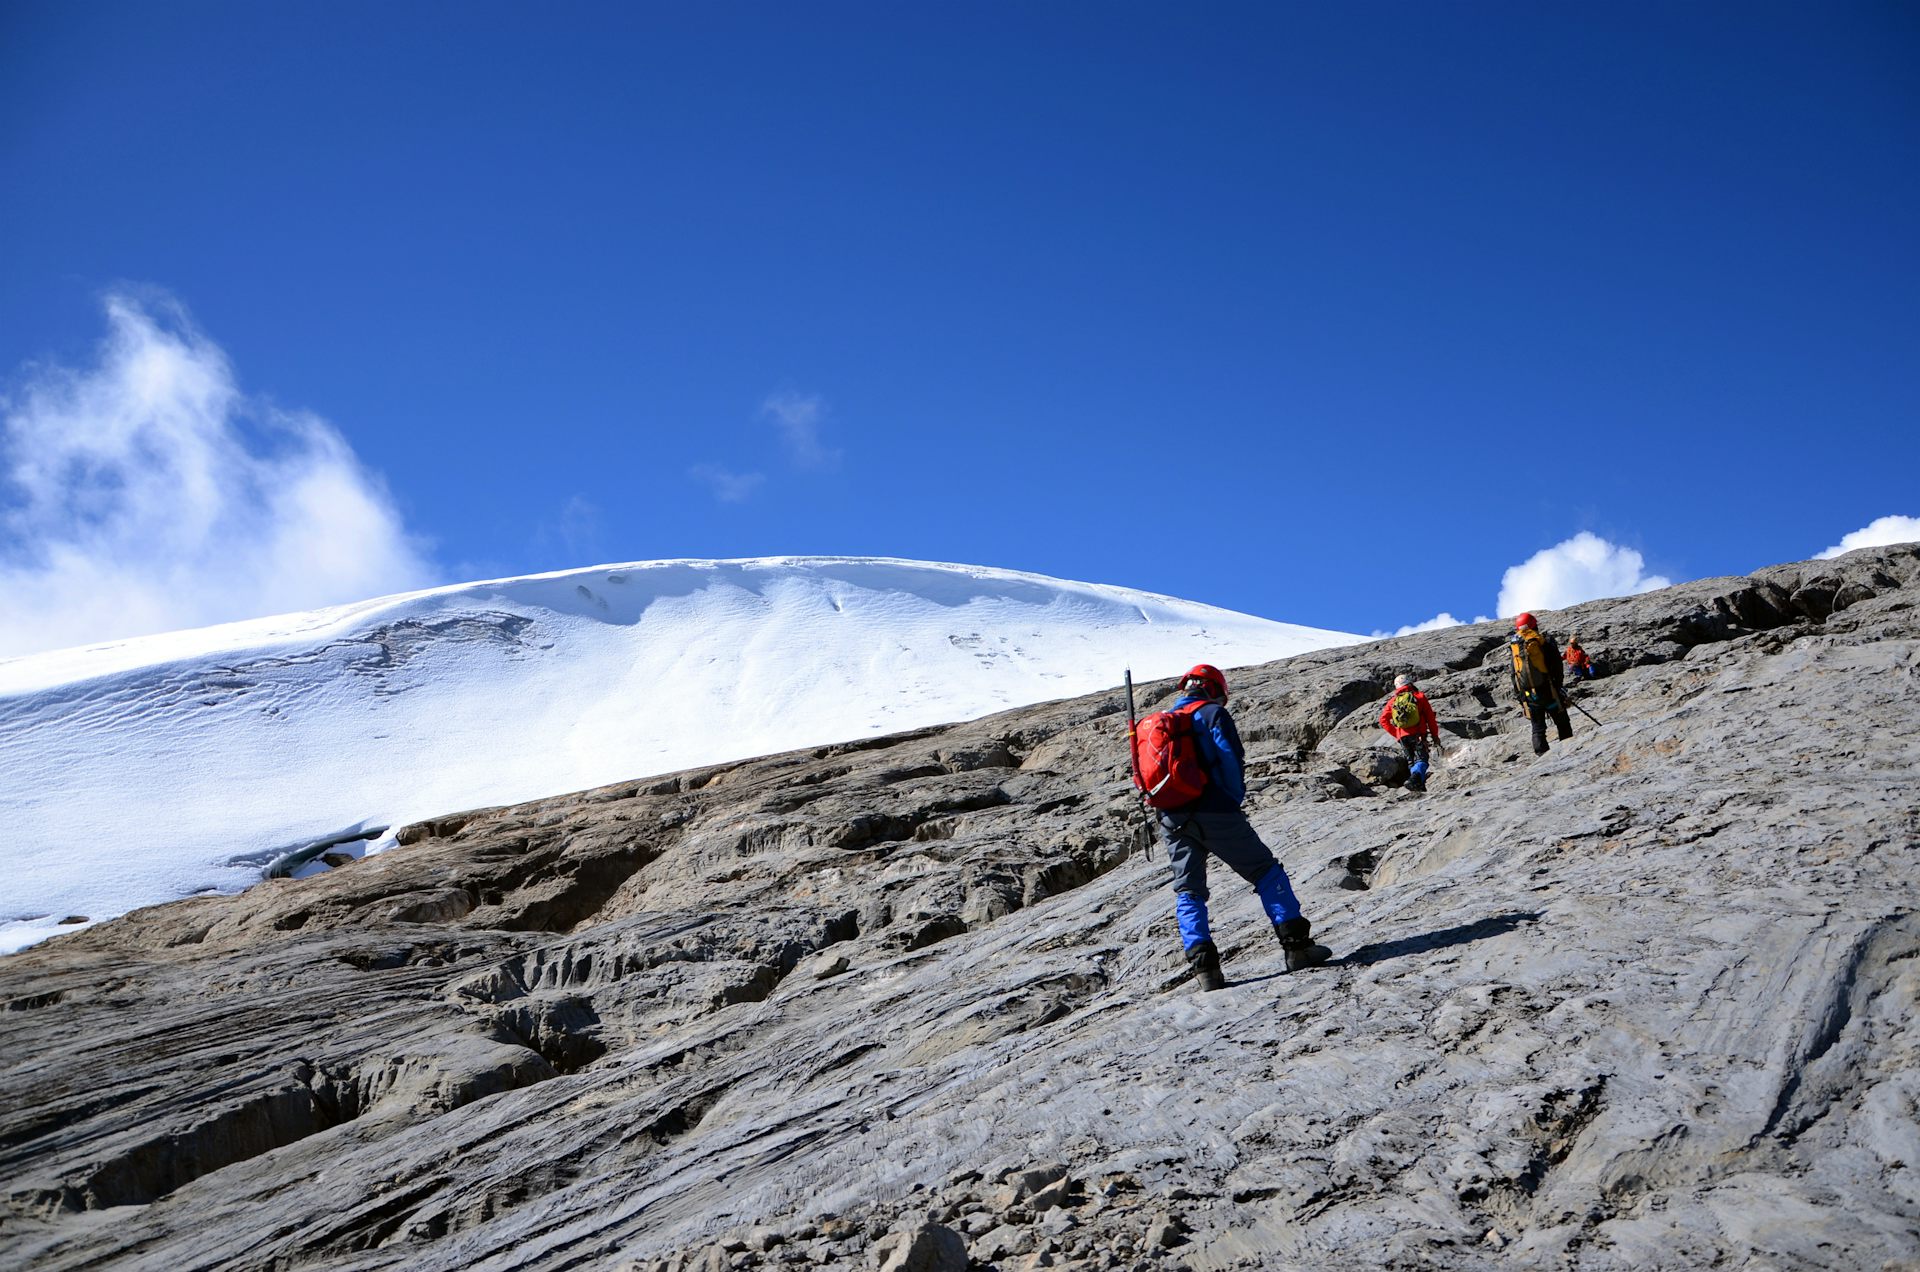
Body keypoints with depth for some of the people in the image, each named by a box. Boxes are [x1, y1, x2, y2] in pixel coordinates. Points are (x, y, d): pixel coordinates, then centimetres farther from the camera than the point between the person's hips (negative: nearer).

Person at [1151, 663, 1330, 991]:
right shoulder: (1213, 714, 2)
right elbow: (1230, 759, -7)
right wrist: (1235, 799, 6)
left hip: (1173, 820, 5)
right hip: (1215, 813, -5)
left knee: (1188, 891, 11)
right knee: (1266, 871, 6)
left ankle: (1203, 964, -2)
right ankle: (1296, 944, 0)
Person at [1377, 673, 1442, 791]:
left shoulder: (1393, 701, 12)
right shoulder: (1419, 697, 5)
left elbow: (1383, 720, 9)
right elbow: (1430, 718, 3)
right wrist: (1435, 736, 9)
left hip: (1402, 737, 3)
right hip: (1418, 735, -3)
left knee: (1411, 761, 15)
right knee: (1421, 759, -6)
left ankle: (1420, 786, 8)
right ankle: (1416, 776, -34)